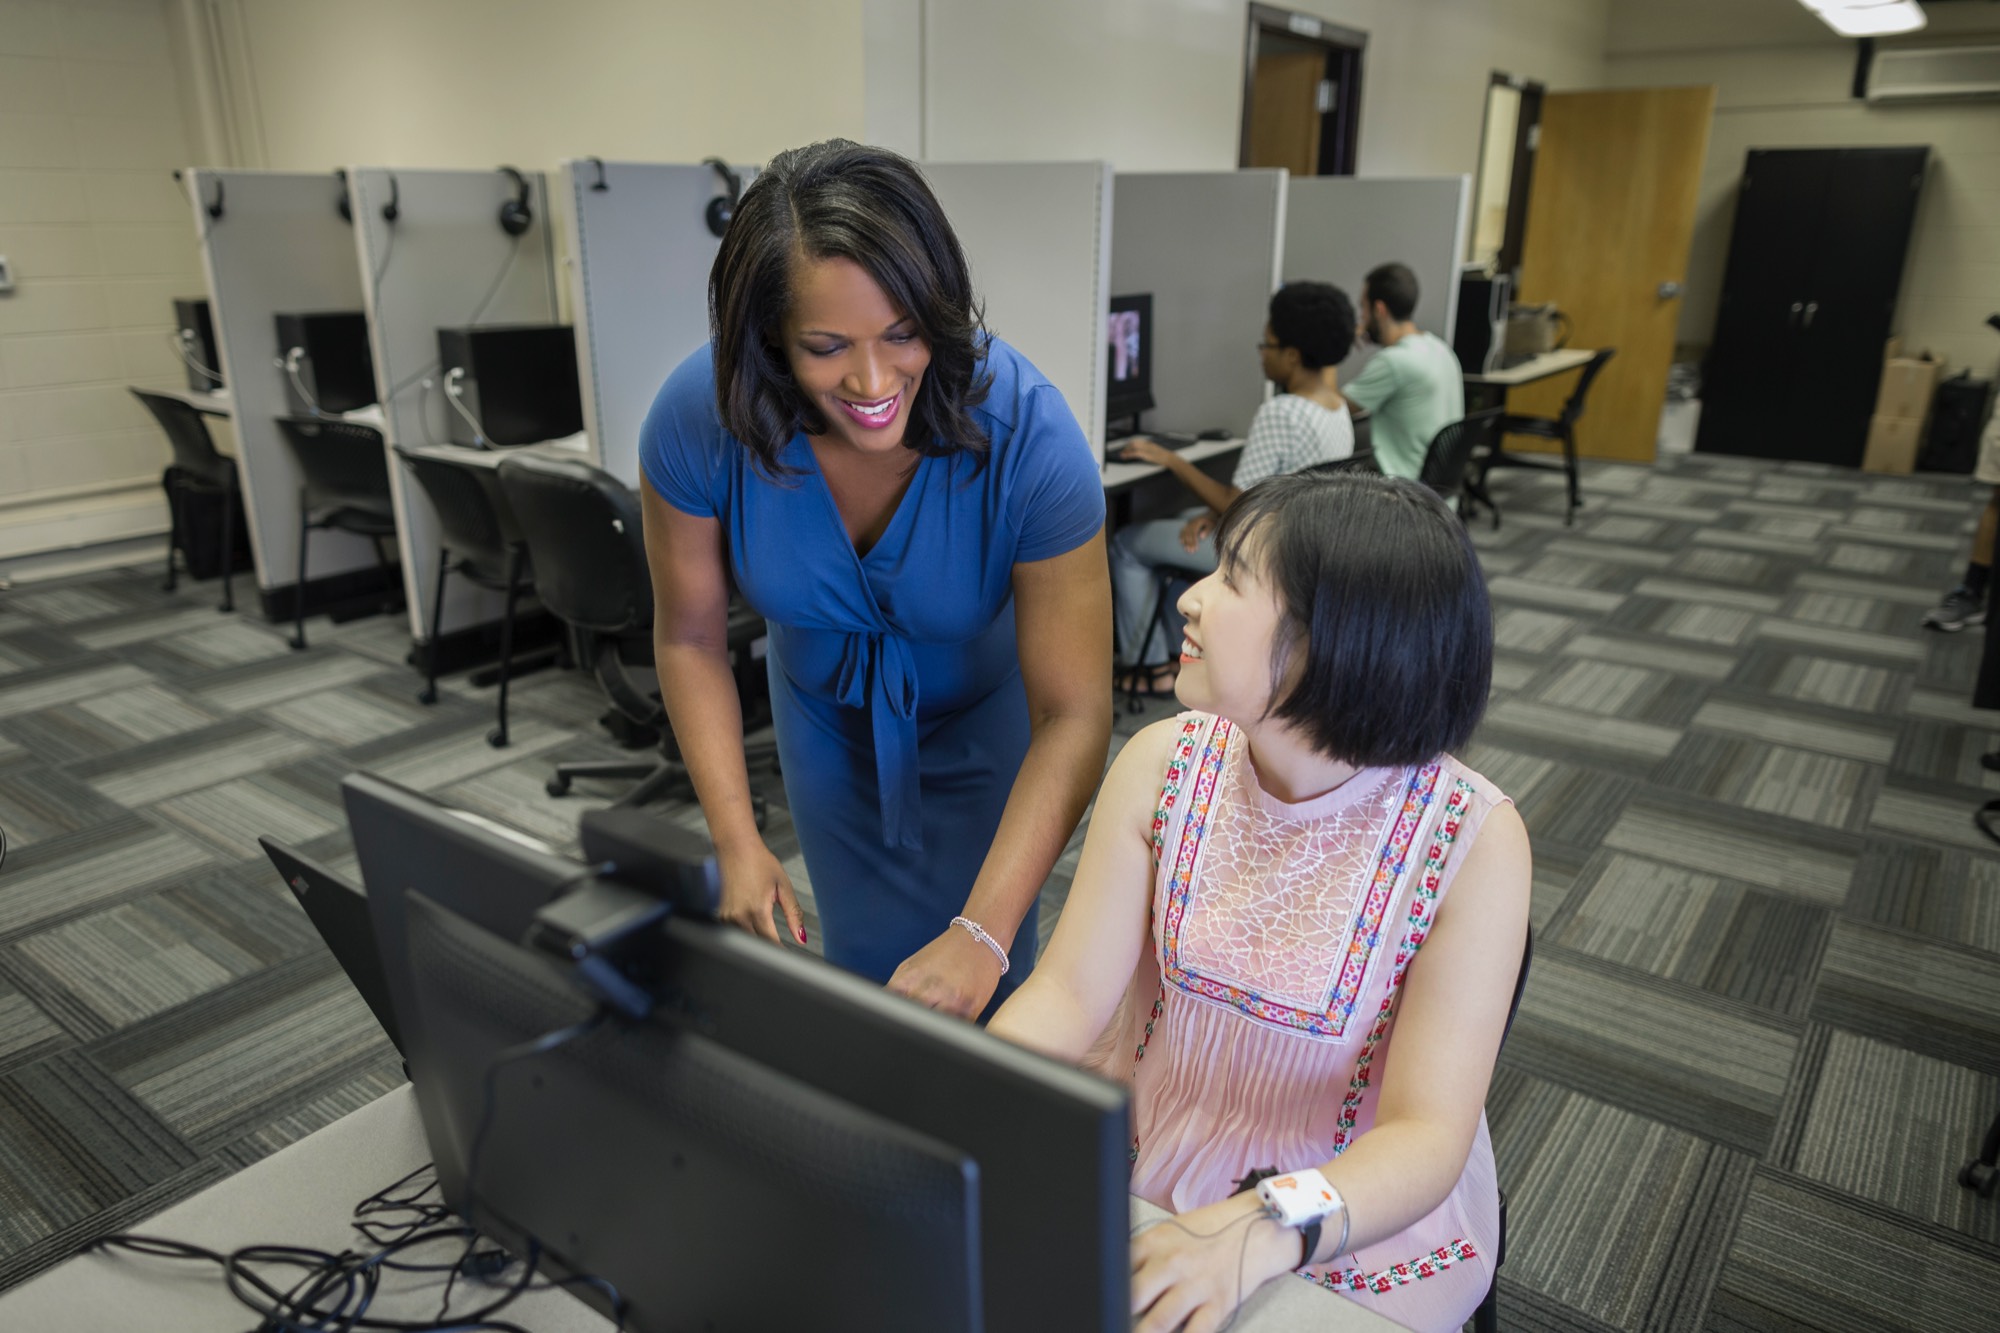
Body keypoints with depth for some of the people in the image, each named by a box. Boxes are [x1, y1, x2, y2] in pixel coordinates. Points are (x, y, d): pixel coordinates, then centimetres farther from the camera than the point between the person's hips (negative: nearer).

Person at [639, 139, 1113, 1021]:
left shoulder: (1026, 431, -35)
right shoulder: (698, 417, -28)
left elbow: (1073, 716, -33)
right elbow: (690, 639, -13)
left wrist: (982, 933, -42)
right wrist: (737, 840, -23)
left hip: (984, 723, -2)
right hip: (828, 713, 2)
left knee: (972, 995, 5)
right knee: (864, 967, 13)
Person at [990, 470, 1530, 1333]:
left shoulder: (1472, 839, -19)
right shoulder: (1162, 766, -10)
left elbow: (1428, 1133, -21)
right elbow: (1068, 996, -10)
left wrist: (1259, 1235, -38)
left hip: (1356, 1216, -2)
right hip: (1137, 1180, 3)